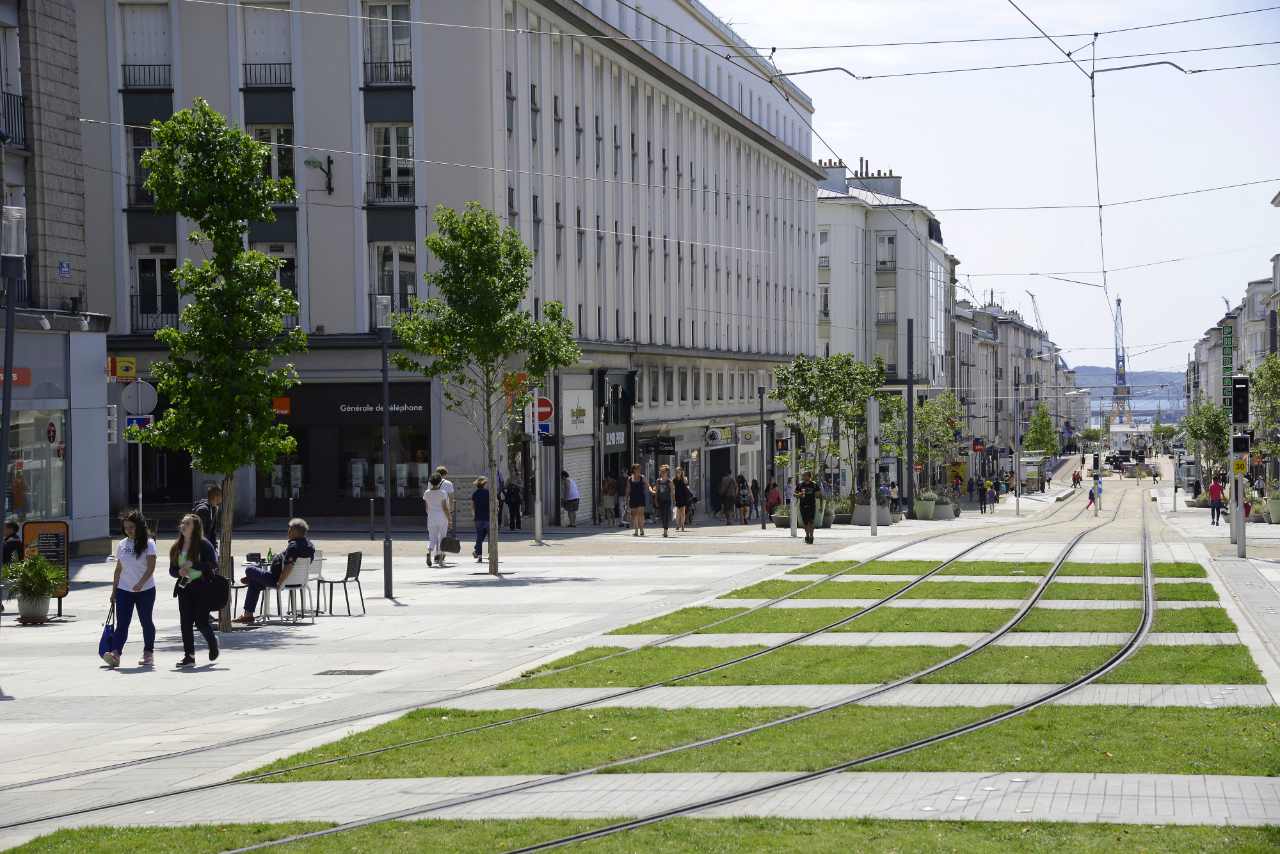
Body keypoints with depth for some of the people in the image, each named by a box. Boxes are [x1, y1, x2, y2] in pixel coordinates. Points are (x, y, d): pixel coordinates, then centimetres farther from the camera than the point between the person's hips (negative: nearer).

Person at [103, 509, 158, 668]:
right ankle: (115, 654, -19)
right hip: (124, 590, 3)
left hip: (145, 590, -3)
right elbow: (118, 569, 14)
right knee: (122, 623, -7)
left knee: (146, 622, 7)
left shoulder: (148, 544, -6)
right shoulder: (122, 545, 9)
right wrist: (114, 590, 10)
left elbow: (151, 567, -14)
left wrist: (141, 583, -28)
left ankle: (149, 653, 18)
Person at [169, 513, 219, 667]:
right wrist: (179, 572, -10)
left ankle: (212, 641, 27)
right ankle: (189, 655, 6)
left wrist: (192, 565, -19)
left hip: (201, 587, -5)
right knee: (185, 622, 0)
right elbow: (172, 569, 13)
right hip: (184, 588, 5)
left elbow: (213, 565, -13)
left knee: (201, 622, -4)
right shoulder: (176, 547, 9)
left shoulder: (203, 545, -7)